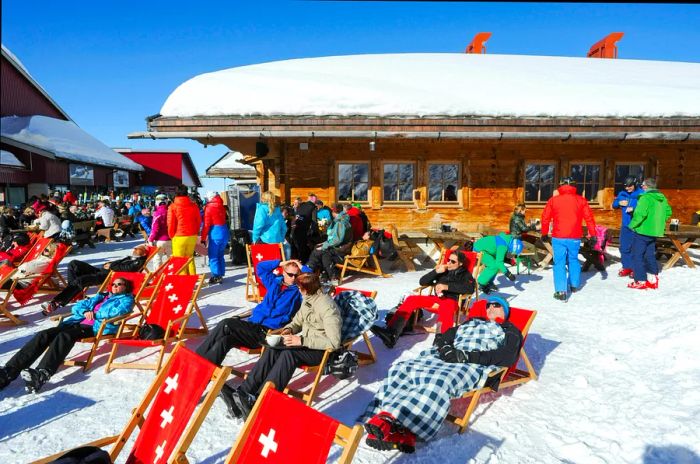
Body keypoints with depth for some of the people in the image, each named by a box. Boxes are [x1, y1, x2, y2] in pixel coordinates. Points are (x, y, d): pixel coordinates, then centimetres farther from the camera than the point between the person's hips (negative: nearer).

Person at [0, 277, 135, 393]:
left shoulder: (126, 299, 15)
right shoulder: (101, 296, 33)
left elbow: (119, 311, -9)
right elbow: (77, 306, 26)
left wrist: (95, 314, -1)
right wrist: (86, 312, 4)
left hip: (97, 327, -6)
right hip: (78, 322, 7)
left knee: (65, 336, -34)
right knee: (44, 334, -17)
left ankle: (42, 374, -52)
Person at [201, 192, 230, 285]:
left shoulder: (209, 207, -7)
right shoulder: (222, 206, 9)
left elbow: (206, 224, -8)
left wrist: (203, 238, -4)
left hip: (215, 233, -6)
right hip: (224, 232, 6)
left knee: (213, 256, 1)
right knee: (220, 256, 15)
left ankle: (216, 277, 1)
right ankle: (220, 276, 19)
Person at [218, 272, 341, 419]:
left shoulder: (327, 307, -19)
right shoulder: (308, 300, 7)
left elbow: (334, 342, -26)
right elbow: (297, 322, 21)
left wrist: (301, 340, -27)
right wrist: (289, 329, -4)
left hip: (323, 351, -8)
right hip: (305, 342, 8)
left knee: (289, 353, -35)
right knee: (271, 350, -19)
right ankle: (242, 393, -29)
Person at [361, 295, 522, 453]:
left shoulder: (510, 331, 21)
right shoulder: (471, 322, 36)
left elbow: (508, 357, 0)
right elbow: (442, 337, 27)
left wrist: (467, 356, -11)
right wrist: (445, 348, 1)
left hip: (475, 365, -5)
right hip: (445, 357, 5)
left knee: (440, 382, -38)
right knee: (401, 369, -24)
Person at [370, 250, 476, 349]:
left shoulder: (465, 274, 9)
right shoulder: (443, 270, 19)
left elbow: (470, 288, -13)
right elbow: (422, 282, 13)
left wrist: (447, 286, -20)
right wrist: (436, 271, -2)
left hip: (452, 302, -4)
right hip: (437, 299, 4)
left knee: (445, 306, -41)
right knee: (411, 299, -18)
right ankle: (391, 333, -33)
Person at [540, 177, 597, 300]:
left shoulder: (553, 200, -1)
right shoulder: (581, 200, 2)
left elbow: (545, 218, 3)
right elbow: (589, 218, 1)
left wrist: (544, 234, 15)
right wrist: (592, 234, 8)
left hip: (558, 238, -2)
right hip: (575, 238, 2)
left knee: (559, 263, 1)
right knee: (573, 260, 21)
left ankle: (561, 291, -7)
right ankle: (574, 285, 35)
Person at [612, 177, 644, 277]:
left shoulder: (641, 194, -10)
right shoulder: (622, 194, 7)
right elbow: (614, 204, 16)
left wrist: (634, 209, -27)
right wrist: (619, 203, -4)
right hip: (625, 225, 6)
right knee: (624, 247, 11)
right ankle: (626, 267, 22)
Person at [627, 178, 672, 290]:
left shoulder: (645, 198, -18)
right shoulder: (662, 198, 10)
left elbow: (640, 214, -27)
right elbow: (668, 212, 19)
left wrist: (632, 225, -15)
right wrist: (659, 222, 22)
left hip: (642, 231, -8)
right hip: (655, 232, 8)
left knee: (637, 256, 0)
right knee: (650, 255, 18)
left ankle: (640, 281, 1)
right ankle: (654, 280, 23)